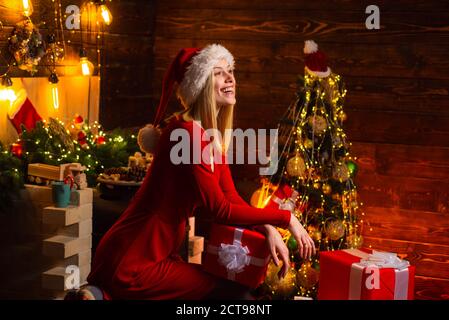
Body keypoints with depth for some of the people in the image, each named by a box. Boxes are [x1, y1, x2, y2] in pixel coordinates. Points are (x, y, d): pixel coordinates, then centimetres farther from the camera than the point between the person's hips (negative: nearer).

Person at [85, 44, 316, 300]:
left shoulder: (213, 135, 10)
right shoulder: (188, 133, -20)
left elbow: (231, 197, 5)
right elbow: (221, 210, -22)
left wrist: (269, 229, -10)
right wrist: (285, 218, -17)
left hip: (159, 256, 10)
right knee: (236, 294, -8)